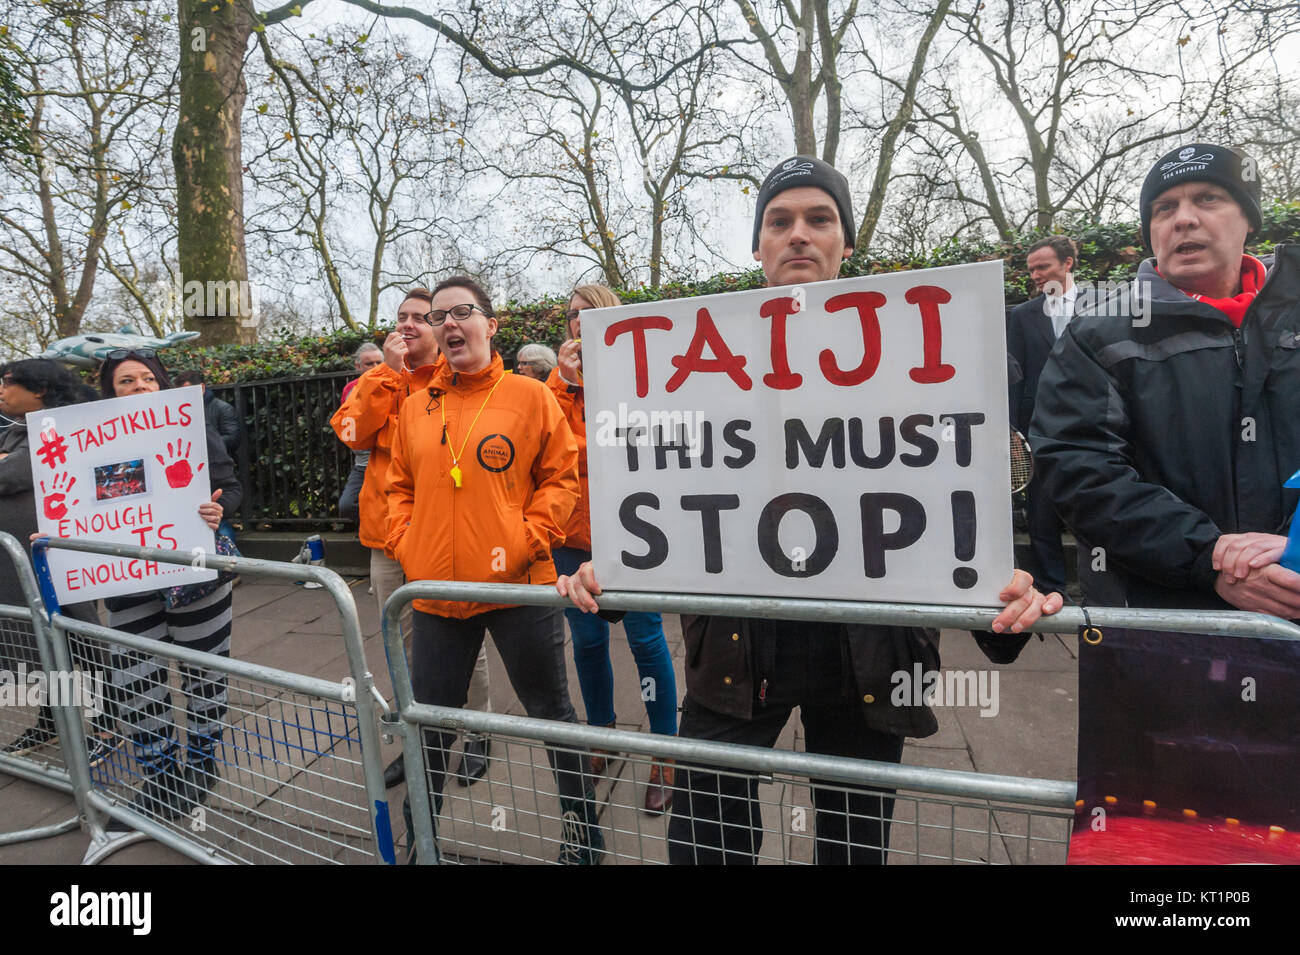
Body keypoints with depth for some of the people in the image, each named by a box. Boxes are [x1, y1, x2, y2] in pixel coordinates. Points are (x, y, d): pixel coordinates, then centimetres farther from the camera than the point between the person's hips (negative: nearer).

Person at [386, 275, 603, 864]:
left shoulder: (529, 396, -3)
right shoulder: (415, 409, 9)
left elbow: (561, 476, -4)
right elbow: (400, 487, 16)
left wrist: (528, 540, -13)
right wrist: (404, 545, 1)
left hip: (518, 587, -3)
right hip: (434, 591, 4)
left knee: (549, 709, 11)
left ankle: (582, 826, 33)